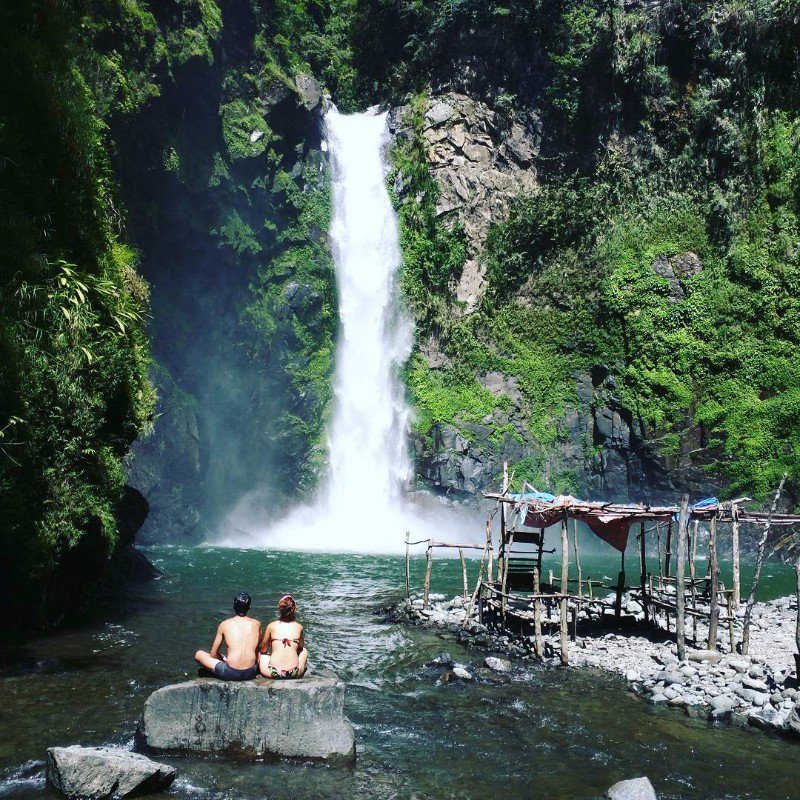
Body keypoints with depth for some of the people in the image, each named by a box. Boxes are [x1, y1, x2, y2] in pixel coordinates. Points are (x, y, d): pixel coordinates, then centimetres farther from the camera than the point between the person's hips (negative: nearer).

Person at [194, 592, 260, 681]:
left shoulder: (224, 624, 4)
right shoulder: (256, 624, 8)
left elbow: (213, 654, 10)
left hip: (230, 674, -3)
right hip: (251, 673, 3)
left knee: (198, 654, 17)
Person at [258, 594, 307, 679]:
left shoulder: (271, 626, 1)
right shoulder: (299, 627, 4)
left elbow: (263, 649, 13)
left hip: (272, 672, 0)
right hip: (295, 673, 0)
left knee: (261, 653, 31)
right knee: (304, 650, 32)